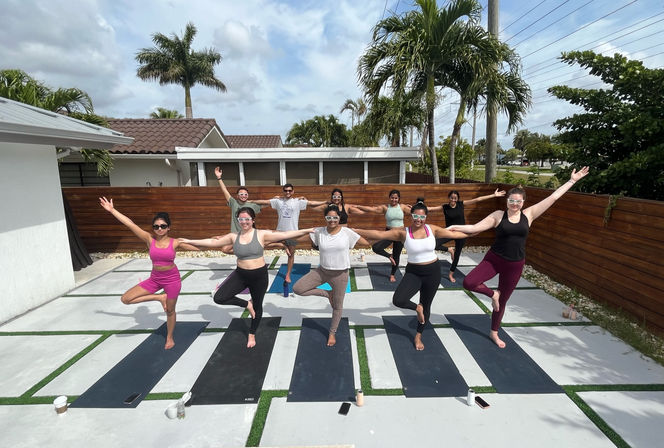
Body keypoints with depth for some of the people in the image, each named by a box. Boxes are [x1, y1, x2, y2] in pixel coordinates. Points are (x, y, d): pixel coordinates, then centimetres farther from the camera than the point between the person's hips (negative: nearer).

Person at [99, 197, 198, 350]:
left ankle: (169, 337, 36)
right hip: (154, 278, 3)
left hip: (172, 279, -3)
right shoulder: (149, 240, -7)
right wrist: (112, 210, -10)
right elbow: (130, 224, -9)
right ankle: (159, 297, 10)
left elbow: (196, 247, -3)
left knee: (170, 310, 11)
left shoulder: (175, 242, -10)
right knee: (125, 299, -3)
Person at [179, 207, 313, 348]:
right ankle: (247, 304, 14)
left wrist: (307, 230, -21)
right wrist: (189, 241, 4)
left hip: (259, 275, -2)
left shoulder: (261, 234, -11)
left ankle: (252, 334, 43)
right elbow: (212, 242, 4)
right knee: (218, 298, -11)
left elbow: (285, 234, -15)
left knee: (257, 306, 15)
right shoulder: (233, 237, -2)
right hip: (240, 274, 2)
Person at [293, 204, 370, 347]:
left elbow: (367, 242, -6)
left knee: (337, 306, 13)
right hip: (322, 271, 2)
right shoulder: (318, 232, -6)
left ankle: (332, 332, 42)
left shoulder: (347, 232, -11)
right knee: (297, 288, -9)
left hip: (340, 274, -2)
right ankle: (327, 293, 12)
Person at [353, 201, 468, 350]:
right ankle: (417, 307, 15)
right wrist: (355, 231, -23)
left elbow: (453, 234, 5)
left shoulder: (432, 229, -5)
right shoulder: (403, 232, -12)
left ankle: (418, 336, 41)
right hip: (413, 272, -1)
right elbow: (379, 234, -17)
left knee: (426, 305, 15)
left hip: (433, 272, 2)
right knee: (398, 300, -22)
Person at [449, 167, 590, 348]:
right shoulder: (498, 215, -5)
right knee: (468, 282, -23)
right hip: (494, 259, -1)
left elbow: (553, 197, 5)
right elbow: (475, 228, -9)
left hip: (515, 265, 2)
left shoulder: (528, 214, 1)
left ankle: (494, 333, 36)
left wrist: (572, 181, 8)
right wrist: (456, 227, -21)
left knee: (502, 301, 14)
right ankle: (493, 293, 9)